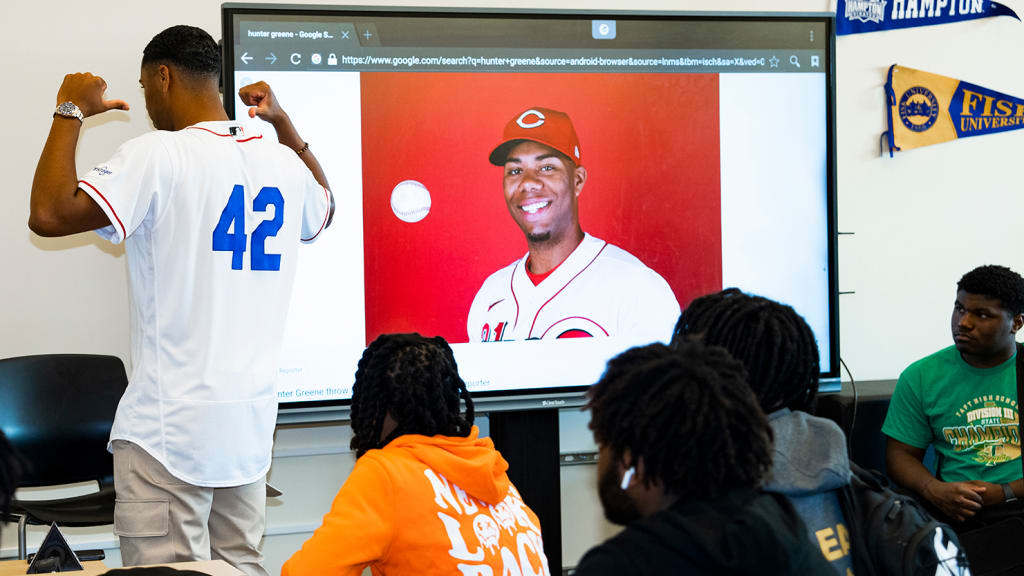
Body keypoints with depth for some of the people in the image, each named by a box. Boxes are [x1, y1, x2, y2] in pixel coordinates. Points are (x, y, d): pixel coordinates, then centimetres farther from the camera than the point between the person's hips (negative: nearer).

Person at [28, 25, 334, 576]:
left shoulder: (158, 154, -13)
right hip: (252, 423, 7)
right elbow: (323, 208, 32)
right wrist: (283, 122, 34)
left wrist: (70, 112, -7)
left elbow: (50, 214, -20)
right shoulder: (282, 162, 9)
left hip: (171, 423, -7)